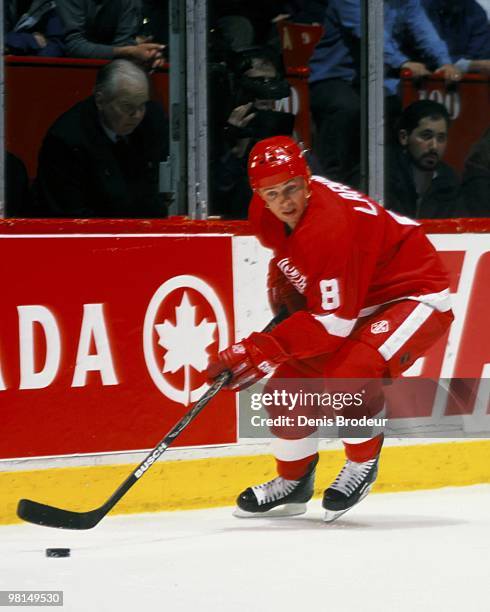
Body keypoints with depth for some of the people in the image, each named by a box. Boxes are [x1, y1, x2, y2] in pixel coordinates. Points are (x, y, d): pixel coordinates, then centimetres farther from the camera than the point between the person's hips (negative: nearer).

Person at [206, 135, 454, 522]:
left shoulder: (331, 226, -36)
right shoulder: (265, 214, -10)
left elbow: (333, 323, -33)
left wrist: (260, 352, -33)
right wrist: (283, 281, 0)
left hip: (415, 296, -9)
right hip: (352, 299, 9)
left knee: (350, 376, -31)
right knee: (289, 384, 2)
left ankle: (362, 465, -3)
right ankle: (293, 483, 25)